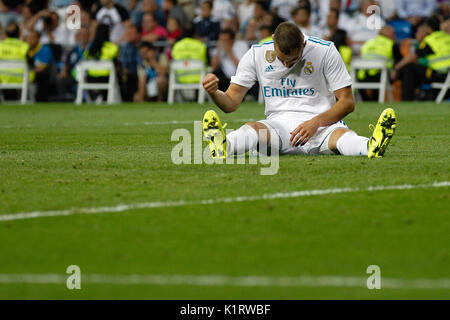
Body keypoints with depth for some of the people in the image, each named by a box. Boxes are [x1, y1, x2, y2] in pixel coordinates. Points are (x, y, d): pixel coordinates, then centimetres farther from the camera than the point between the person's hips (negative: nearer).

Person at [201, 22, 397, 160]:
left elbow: (347, 102, -3)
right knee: (252, 129, -33)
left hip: (322, 124, -1)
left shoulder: (325, 51, -4)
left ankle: (372, 147, -70)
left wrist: (315, 123, -19)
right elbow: (231, 102, 5)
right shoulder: (256, 55, 2)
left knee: (342, 134, -36)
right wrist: (214, 93, -19)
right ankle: (223, 148, -67)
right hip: (279, 125, 1)